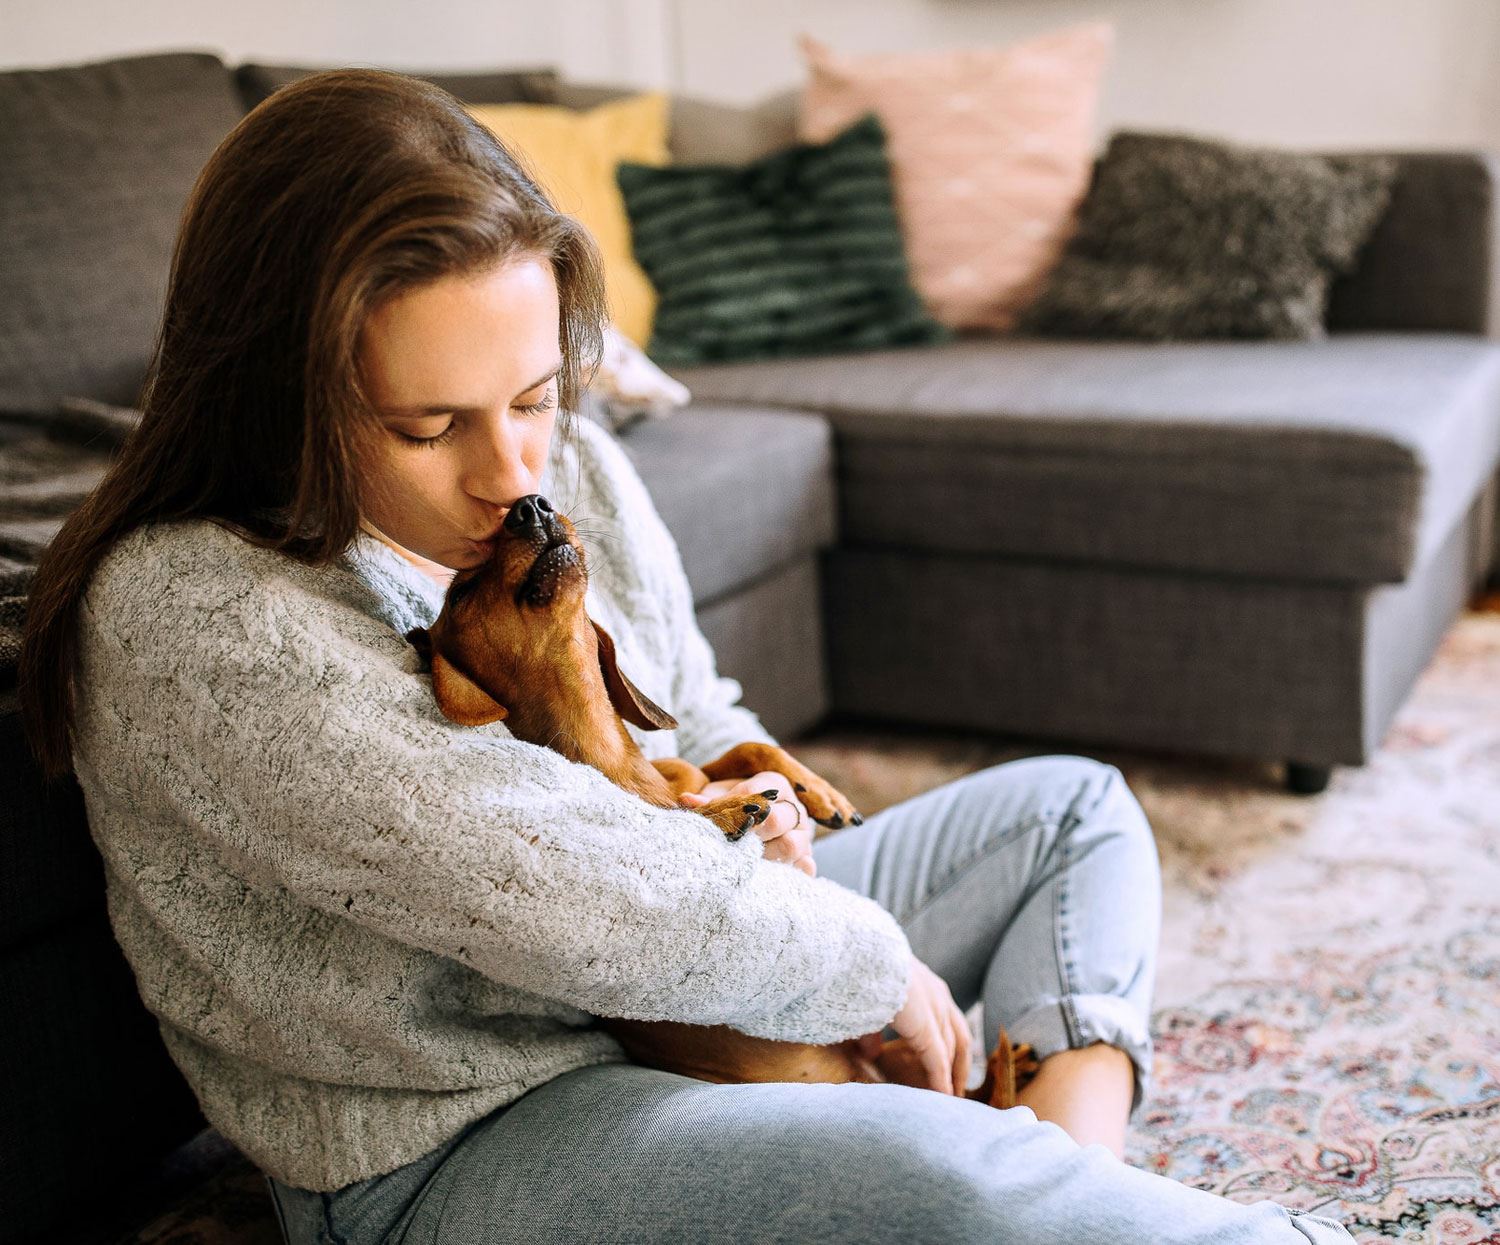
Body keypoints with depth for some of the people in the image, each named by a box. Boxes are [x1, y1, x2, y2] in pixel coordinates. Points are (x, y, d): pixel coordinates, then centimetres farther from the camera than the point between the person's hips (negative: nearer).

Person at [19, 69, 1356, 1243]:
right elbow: (580, 900, -31)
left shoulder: (572, 466, -2)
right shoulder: (190, 621, -26)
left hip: (674, 979, 9)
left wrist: (768, 826, -8)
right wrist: (873, 962, -18)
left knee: (1074, 805, 11)